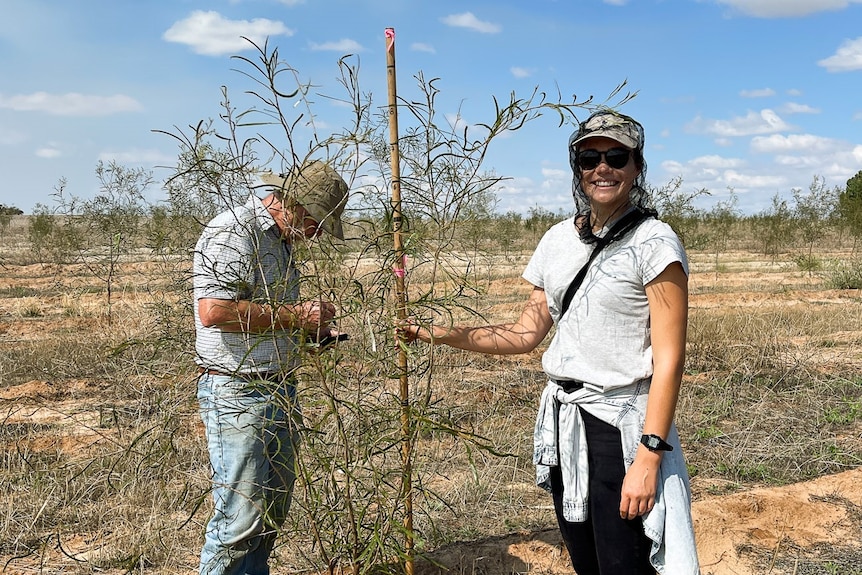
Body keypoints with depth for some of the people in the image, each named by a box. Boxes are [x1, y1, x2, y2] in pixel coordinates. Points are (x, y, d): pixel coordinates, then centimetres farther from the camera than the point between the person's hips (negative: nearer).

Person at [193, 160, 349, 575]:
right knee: (240, 515, -4)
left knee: (273, 509, 17)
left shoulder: (280, 241, 16)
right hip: (237, 394, -9)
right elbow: (213, 310, -27)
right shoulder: (232, 232, -14)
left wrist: (313, 330, 10)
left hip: (280, 390, 10)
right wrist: (294, 315, -20)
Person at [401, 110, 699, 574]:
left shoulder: (653, 244, -10)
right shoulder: (558, 240, 8)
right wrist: (436, 334, 3)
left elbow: (669, 358, -14)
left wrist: (649, 456, -20)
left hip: (621, 429, -6)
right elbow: (525, 333, 10)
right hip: (561, 424, 6)